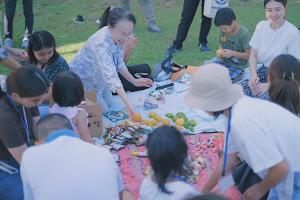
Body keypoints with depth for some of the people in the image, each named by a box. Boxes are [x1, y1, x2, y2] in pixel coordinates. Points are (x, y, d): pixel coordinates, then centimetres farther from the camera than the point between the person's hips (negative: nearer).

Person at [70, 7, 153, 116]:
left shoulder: (118, 38, -17)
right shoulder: (101, 43, -42)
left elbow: (119, 64, 0)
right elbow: (110, 76, -53)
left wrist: (134, 81, -9)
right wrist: (128, 105, -62)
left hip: (98, 77, 8)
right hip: (82, 78, -7)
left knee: (110, 104, 16)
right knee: (102, 109, 0)